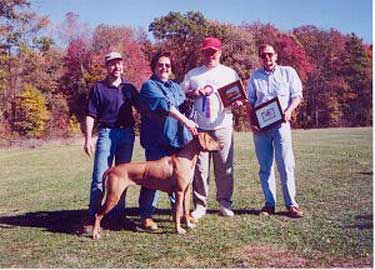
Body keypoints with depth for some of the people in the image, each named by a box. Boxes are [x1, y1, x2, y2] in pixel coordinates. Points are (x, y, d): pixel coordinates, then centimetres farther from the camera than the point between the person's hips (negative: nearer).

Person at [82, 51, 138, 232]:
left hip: (127, 133, 4)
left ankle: (119, 215, 19)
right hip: (106, 133, -4)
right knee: (99, 177, -7)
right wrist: (88, 138, -8)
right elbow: (90, 115, -1)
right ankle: (92, 218, -1)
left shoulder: (129, 88, 11)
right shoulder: (98, 88, 1)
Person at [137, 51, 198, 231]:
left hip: (179, 140, 7)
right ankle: (146, 216, 3)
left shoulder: (175, 87, 21)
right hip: (157, 141, -7)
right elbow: (164, 105, -19)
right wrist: (186, 121, -24)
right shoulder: (149, 86, -3)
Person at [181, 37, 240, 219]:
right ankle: (200, 204, 7)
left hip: (223, 127, 0)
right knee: (200, 168, -1)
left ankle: (225, 202, 14)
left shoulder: (230, 73, 14)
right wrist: (193, 93, -7)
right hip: (200, 128, 0)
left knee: (225, 167, 2)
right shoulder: (193, 74, 13)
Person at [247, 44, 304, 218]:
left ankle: (291, 203, 0)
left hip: (281, 124, -2)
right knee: (265, 166, 4)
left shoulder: (288, 72, 8)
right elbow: (250, 101, 13)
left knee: (286, 164, -7)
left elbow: (297, 95, 7)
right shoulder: (254, 76, 13)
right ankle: (269, 203, 12)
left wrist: (289, 110, -12)